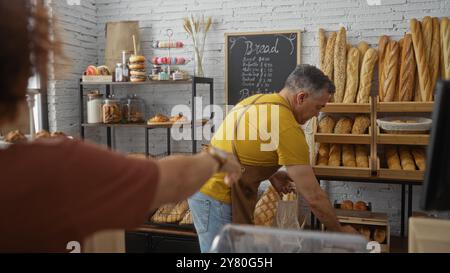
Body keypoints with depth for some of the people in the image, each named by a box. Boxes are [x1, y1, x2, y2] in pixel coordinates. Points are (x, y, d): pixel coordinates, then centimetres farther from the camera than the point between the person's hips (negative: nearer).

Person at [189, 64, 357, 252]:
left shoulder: (256, 101, 6)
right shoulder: (288, 128, -21)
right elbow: (313, 196, -16)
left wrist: (271, 175, 8)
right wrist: (339, 231, -1)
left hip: (207, 189, 9)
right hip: (216, 199, -9)